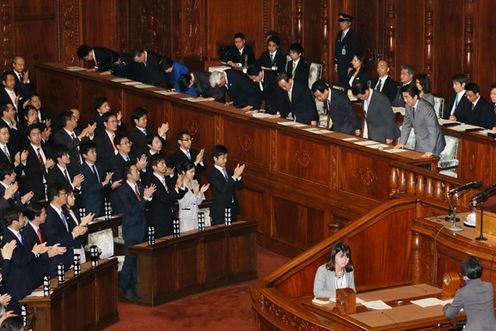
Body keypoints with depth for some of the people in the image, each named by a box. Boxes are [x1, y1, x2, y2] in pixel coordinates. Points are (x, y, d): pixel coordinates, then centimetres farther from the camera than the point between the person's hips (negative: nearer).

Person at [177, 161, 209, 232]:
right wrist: (194, 194, -22)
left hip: (196, 215, 5)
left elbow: (198, 202, 10)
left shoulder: (195, 182, 7)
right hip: (186, 218, -5)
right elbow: (182, 204, -15)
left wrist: (201, 192, -7)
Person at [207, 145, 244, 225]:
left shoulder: (229, 171, 11)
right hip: (220, 212, -6)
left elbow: (239, 187, 7)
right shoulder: (211, 174, -10)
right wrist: (235, 176, -25)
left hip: (233, 209, 6)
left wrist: (238, 176, -12)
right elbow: (223, 188, -22)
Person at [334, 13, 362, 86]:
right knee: (341, 84, 5)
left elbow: (354, 52, -12)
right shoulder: (339, 34, 14)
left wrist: (351, 66, -15)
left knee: (348, 85, -9)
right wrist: (336, 63, 12)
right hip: (340, 65, 7)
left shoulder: (354, 35, -9)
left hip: (349, 65, -7)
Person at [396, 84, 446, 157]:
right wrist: (402, 142, 3)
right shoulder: (408, 106, -3)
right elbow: (406, 125, 11)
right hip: (419, 144, 7)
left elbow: (433, 130, -30)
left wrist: (430, 151, -35)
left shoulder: (426, 108, -26)